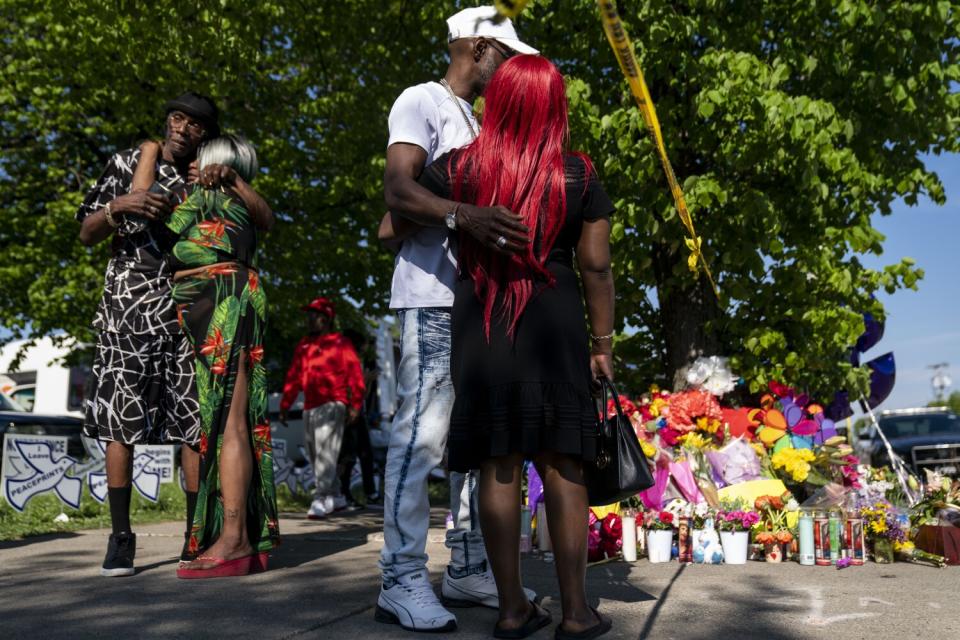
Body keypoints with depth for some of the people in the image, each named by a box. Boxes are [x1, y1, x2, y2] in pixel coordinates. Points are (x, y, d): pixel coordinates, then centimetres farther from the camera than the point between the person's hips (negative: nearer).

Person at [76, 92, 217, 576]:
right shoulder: (128, 164, 10)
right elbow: (87, 234, 7)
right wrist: (118, 206, -12)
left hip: (187, 312, 2)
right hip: (129, 305, -1)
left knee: (194, 420, -2)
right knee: (121, 420, -5)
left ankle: (195, 534, 4)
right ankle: (121, 537, 3)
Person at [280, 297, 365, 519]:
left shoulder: (340, 343, -1)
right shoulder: (303, 346, 18)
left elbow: (355, 376, -7)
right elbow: (293, 377, 19)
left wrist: (355, 405, -15)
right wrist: (285, 406, 15)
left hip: (331, 406, -7)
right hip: (309, 408, 7)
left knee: (325, 454, -14)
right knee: (316, 456, 10)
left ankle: (321, 500, -14)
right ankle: (336, 498, 21)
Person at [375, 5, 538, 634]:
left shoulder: (474, 121, 26)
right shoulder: (422, 101, -1)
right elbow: (398, 190, -18)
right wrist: (463, 215, -35)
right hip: (433, 296, -9)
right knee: (423, 434, -10)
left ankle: (469, 569, 16)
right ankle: (402, 581, -2)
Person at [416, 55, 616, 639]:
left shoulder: (458, 169, 1)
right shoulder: (579, 175, 1)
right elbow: (596, 266, 0)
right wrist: (602, 343, 8)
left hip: (480, 333, 1)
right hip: (554, 329, 0)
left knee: (498, 468, 6)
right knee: (562, 467, 5)